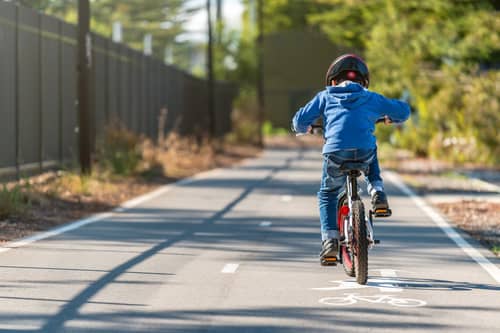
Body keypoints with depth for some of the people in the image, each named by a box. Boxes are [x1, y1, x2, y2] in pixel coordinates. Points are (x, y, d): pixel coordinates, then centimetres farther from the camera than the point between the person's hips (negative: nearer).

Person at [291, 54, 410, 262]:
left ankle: (330, 240, 7)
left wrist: (302, 129, 40)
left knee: (327, 195, 21)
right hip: (365, 152, 1)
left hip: (336, 153, -1)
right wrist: (390, 118, 50)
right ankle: (377, 193, 19)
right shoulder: (370, 98, 21)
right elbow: (403, 110, 28)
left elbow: (300, 120, 16)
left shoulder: (325, 97, 19)